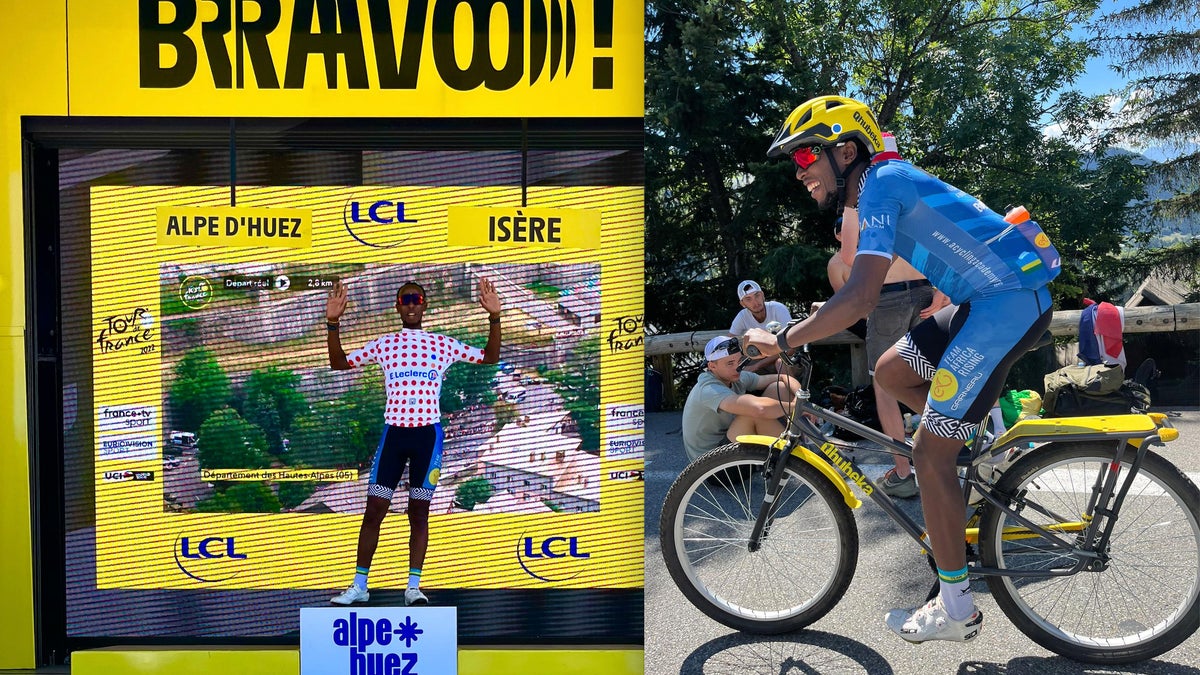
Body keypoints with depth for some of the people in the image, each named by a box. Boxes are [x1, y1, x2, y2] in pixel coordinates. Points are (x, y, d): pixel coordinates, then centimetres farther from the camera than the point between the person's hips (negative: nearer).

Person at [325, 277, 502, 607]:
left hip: (428, 433, -1)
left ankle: (413, 586, 13)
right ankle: (359, 585, 12)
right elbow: (339, 363, 8)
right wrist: (333, 322, -5)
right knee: (373, 510, 0)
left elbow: (490, 357, 7)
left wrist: (494, 317, -6)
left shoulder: (442, 344, 7)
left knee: (419, 512, 4)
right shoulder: (383, 344, 9)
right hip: (393, 431, 1)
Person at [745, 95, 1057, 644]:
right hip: (991, 297, 10)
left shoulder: (881, 183, -15)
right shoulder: (883, 183, 15)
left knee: (930, 454, -7)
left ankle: (956, 610, 4)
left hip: (1009, 300, -10)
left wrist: (782, 340, -19)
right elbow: (865, 294, 23)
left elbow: (861, 298, -26)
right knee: (890, 372, 16)